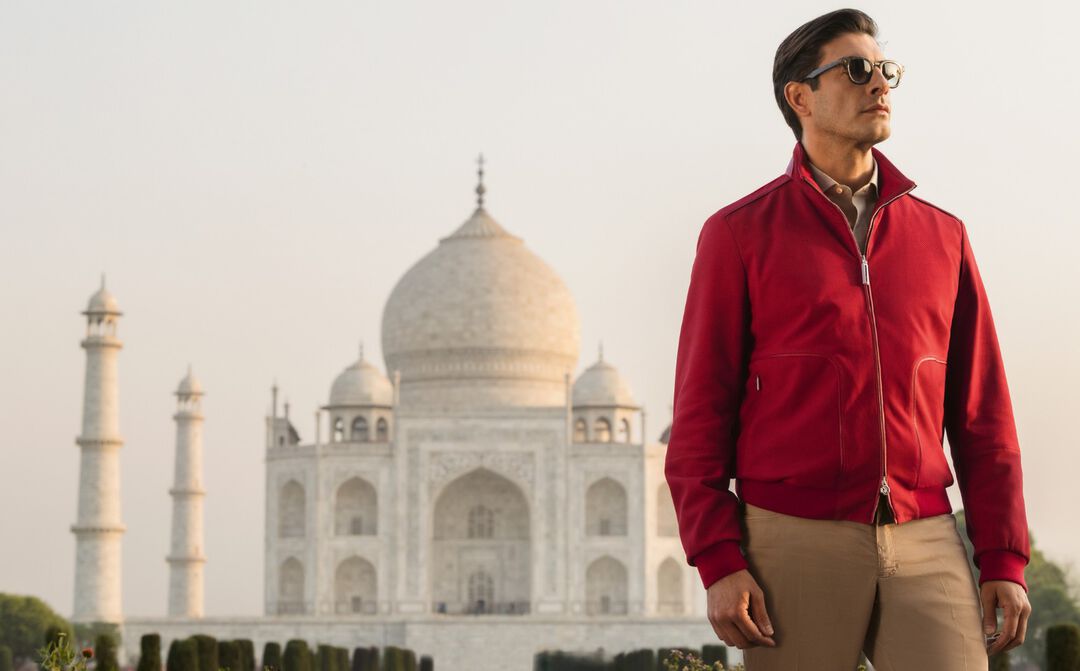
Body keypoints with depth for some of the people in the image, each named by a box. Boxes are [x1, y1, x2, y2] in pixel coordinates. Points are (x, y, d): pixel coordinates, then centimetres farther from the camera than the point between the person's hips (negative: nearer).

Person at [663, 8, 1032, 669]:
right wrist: (718, 562, -10)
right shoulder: (740, 235, 4)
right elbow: (701, 411, 0)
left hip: (925, 546, 2)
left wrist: (1004, 560, 3)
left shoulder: (942, 236, 12)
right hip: (794, 546, -2)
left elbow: (982, 414, 12)